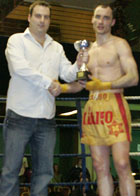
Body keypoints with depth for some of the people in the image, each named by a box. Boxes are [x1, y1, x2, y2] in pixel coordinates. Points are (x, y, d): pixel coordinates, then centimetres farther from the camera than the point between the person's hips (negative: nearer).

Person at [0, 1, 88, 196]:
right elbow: (20, 67, -13)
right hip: (20, 116, -5)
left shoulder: (57, 47, 20)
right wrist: (48, 82, -11)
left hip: (46, 119, 5)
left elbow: (68, 75, 13)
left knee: (44, 171, 7)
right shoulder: (17, 40, 4)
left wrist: (78, 65, -8)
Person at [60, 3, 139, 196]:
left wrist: (104, 85, -18)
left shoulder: (119, 44, 5)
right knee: (101, 167, 3)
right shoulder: (88, 50, 22)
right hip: (92, 108, 6)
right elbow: (78, 84, 26)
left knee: (122, 164, -14)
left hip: (114, 106, -5)